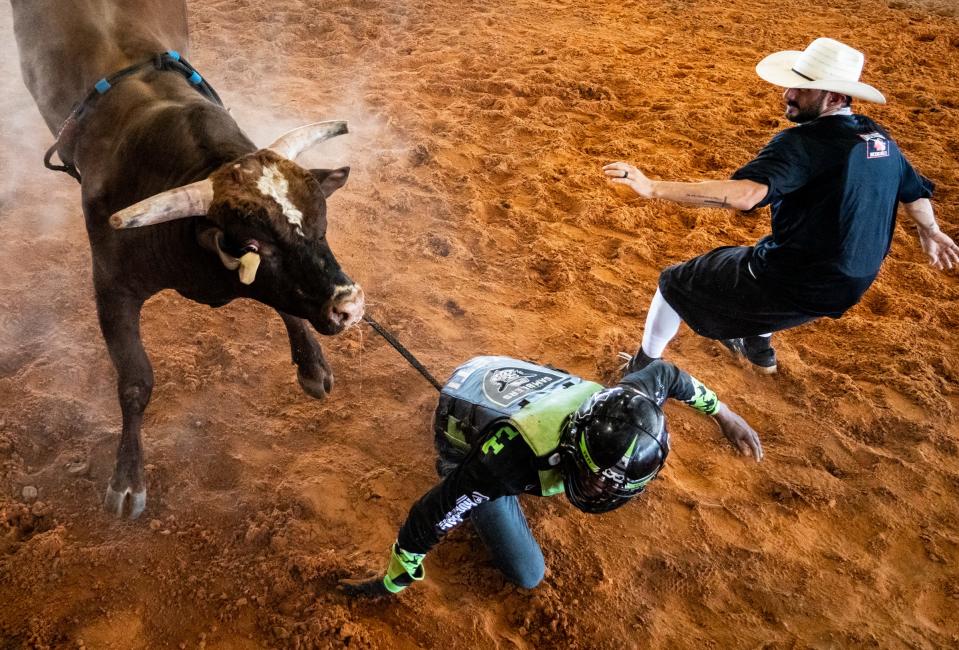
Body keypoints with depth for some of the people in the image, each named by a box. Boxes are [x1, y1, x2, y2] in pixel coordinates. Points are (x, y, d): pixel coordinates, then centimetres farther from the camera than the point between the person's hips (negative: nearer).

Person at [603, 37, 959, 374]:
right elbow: (916, 193, 16)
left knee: (676, 282, 10)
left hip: (795, 286, -8)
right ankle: (758, 347, 55)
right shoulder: (880, 138, 1)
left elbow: (745, 194, -40)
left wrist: (653, 188, -44)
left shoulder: (803, 142, -24)